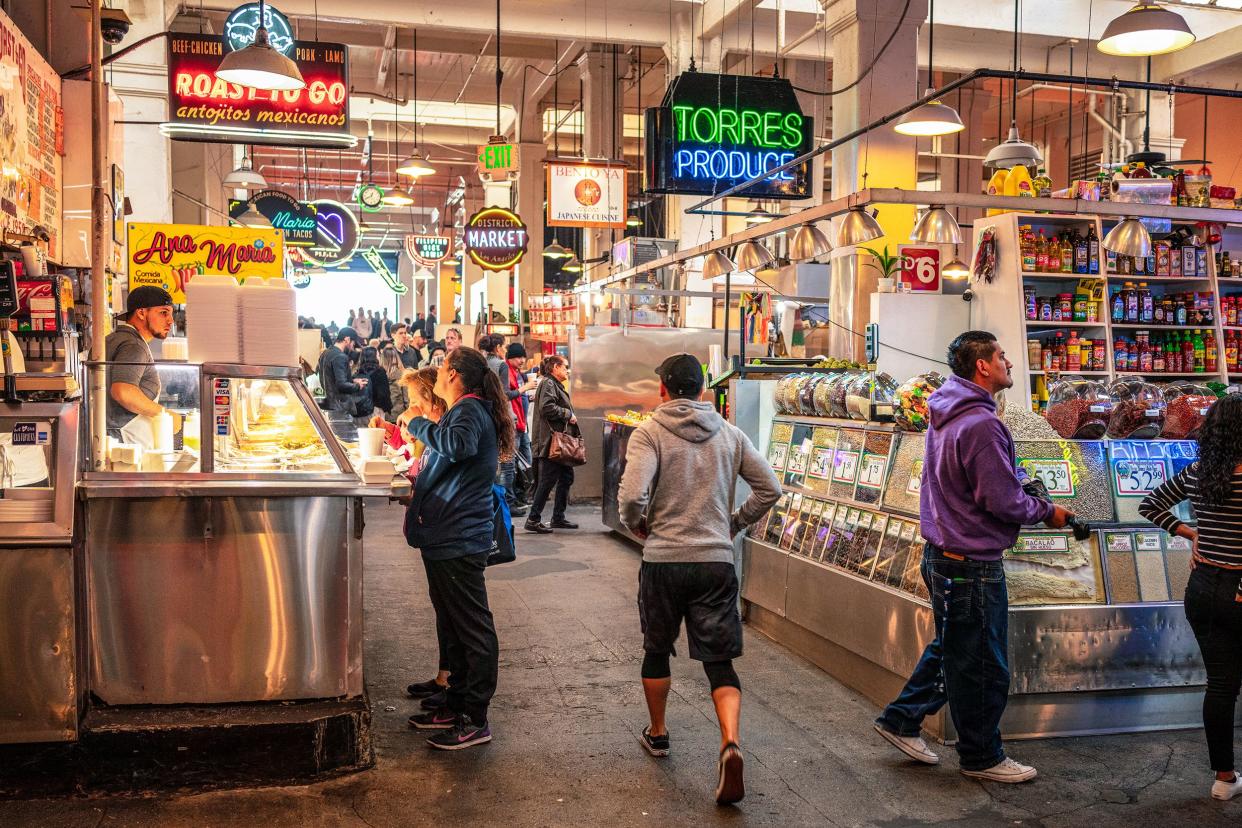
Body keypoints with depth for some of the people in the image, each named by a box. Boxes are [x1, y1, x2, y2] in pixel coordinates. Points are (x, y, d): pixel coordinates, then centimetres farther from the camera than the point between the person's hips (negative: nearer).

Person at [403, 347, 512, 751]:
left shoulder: (469, 410, -14)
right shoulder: (464, 411, 20)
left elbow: (458, 445, -38)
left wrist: (418, 424, -23)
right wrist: (417, 483, 20)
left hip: (459, 540, -11)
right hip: (445, 537, 11)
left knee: (473, 630, -3)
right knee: (452, 627, 18)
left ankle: (475, 720, 4)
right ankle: (456, 705, 29)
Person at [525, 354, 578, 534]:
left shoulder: (556, 385, 22)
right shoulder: (548, 384, -11)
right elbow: (547, 407, -24)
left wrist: (570, 416, 15)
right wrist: (568, 415, -15)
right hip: (550, 441, -11)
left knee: (566, 477, 13)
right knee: (548, 479, -8)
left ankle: (558, 518, 21)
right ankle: (533, 520, -2)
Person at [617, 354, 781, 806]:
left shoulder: (649, 433, -8)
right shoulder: (729, 433, 5)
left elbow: (631, 496, -20)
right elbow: (769, 488, 5)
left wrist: (638, 526, 0)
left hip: (664, 561, -2)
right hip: (717, 561, 2)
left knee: (657, 649, 20)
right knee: (719, 660, 6)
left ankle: (657, 733, 37)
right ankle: (730, 743, -15)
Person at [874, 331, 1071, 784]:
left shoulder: (946, 415, 8)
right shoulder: (981, 424, -23)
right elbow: (1005, 503, -22)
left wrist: (1023, 489, 8)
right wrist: (1048, 512, -4)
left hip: (942, 555, 10)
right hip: (973, 565, -10)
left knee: (950, 647, 24)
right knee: (983, 665, 6)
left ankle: (901, 720, 32)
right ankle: (981, 756, 22)